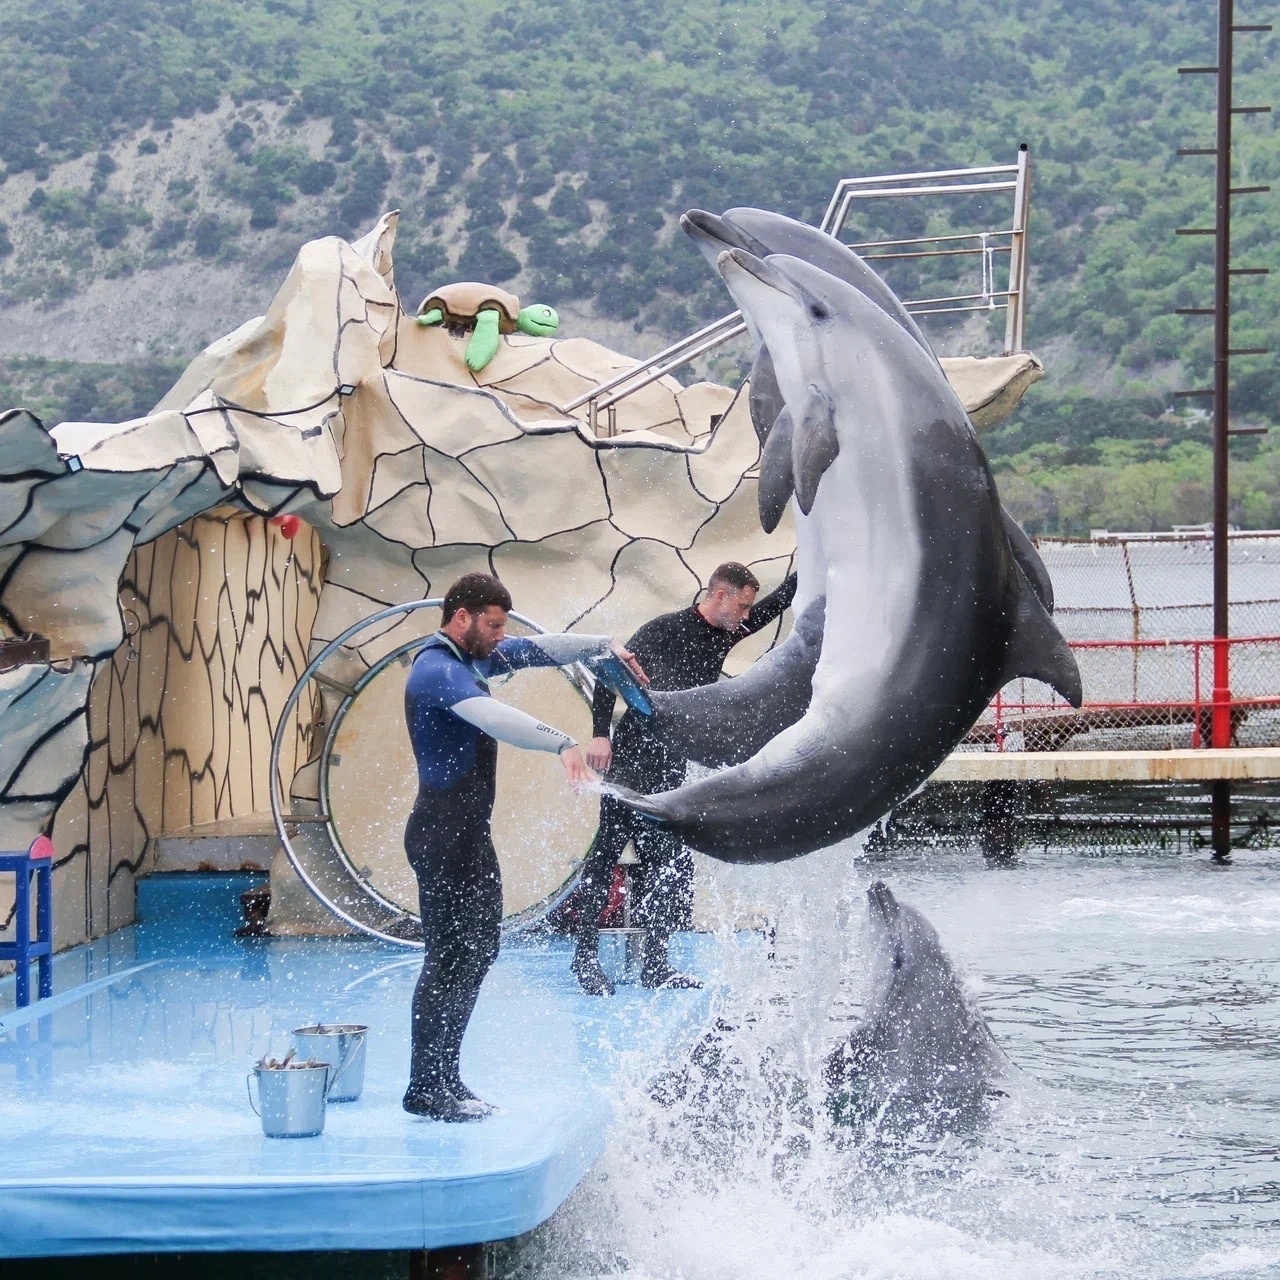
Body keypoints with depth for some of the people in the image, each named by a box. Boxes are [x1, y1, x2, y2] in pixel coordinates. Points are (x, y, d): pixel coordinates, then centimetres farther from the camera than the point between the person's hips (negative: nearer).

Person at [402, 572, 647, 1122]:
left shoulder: (474, 657, 15)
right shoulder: (438, 669, -17)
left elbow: (537, 649, 20)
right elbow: (492, 716, -34)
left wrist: (603, 645, 6)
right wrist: (562, 743, -44)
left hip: (469, 829, 11)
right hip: (444, 832, -11)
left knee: (478, 948, 12)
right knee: (449, 956, -9)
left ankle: (444, 1081, 16)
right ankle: (427, 1090, -5)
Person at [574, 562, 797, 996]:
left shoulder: (725, 633, 9)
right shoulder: (666, 630, -11)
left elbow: (777, 602, 16)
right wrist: (600, 734, -19)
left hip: (673, 766, 7)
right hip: (631, 760, -7)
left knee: (672, 864, 4)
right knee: (607, 852, -5)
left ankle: (655, 961, 9)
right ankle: (586, 955, -1)